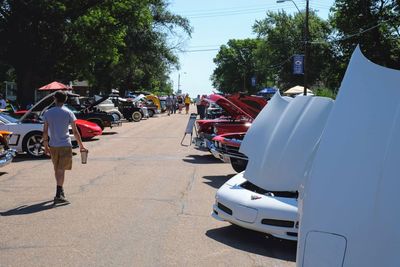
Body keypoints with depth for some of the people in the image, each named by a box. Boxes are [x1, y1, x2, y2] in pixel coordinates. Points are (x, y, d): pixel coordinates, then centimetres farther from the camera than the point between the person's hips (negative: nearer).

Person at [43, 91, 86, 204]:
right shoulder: (68, 113, -5)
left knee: (57, 169, 17)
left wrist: (46, 146, 13)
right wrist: (81, 146, 3)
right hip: (65, 145, -3)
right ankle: (58, 195, -8)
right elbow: (75, 132, -5)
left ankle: (60, 191, 29)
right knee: (61, 170, -2)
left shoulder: (48, 113, 3)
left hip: (53, 145, 3)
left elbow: (45, 132, 3)